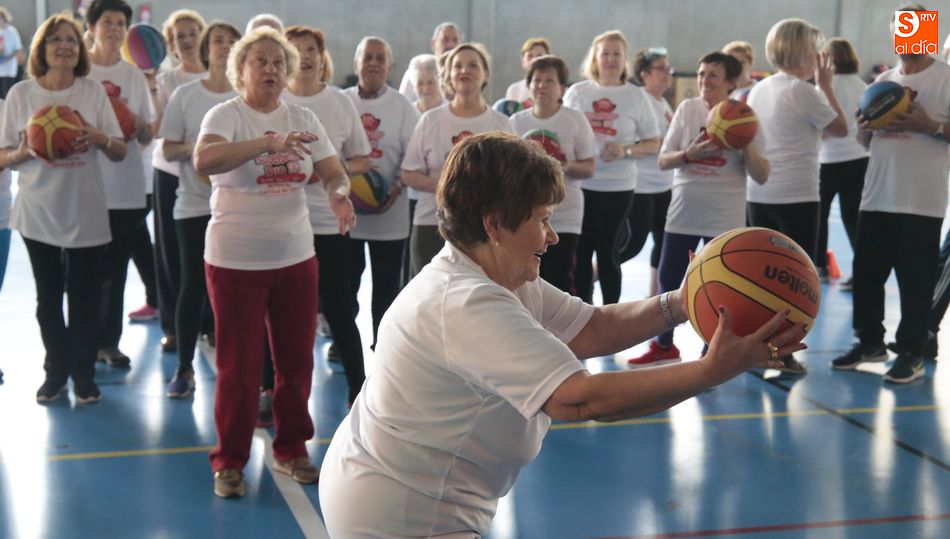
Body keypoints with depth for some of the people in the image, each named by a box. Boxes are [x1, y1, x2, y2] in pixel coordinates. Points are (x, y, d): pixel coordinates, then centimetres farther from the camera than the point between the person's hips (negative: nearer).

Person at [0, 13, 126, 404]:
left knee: (85, 298, 5)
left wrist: (98, 137, -19)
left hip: (85, 213, 0)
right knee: (48, 298, 10)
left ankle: (84, 374, 18)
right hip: (38, 213, 0)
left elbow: (120, 152, 2)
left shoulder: (94, 91, 0)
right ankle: (56, 372, 23)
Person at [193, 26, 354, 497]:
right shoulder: (226, 115, -9)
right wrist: (270, 142, -39)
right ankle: (229, 462, 17)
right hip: (235, 260, -4)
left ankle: (291, 450, 28)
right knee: (239, 366, 2)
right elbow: (204, 160, -29)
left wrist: (339, 193, -22)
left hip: (295, 256, 5)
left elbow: (333, 172, 3)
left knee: (297, 360, 11)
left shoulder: (303, 119, 6)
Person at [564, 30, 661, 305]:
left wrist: (625, 150, -15)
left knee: (606, 250, 2)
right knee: (580, 250, 5)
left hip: (617, 187, -2)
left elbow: (654, 144, 3)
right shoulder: (577, 92, 6)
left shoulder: (637, 96, 2)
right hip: (578, 183, 2)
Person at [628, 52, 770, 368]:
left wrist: (745, 146, -22)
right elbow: (663, 161, -1)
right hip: (683, 212, 3)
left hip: (724, 218, -3)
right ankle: (664, 346, 30)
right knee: (668, 279, 10)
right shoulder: (687, 109, 1)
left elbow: (761, 176, -7)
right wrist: (689, 154, -19)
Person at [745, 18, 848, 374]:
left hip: (758, 195, 7)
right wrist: (826, 85, 4)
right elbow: (840, 129, -3)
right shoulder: (802, 91, -13)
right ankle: (783, 354, 3)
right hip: (796, 197, -7)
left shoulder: (758, 90, 9)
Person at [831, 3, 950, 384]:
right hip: (876, 196, 6)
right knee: (866, 273, 10)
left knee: (916, 281, -1)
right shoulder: (883, 81, 16)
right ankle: (870, 342, 25)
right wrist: (865, 128, -1)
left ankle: (911, 354, 9)